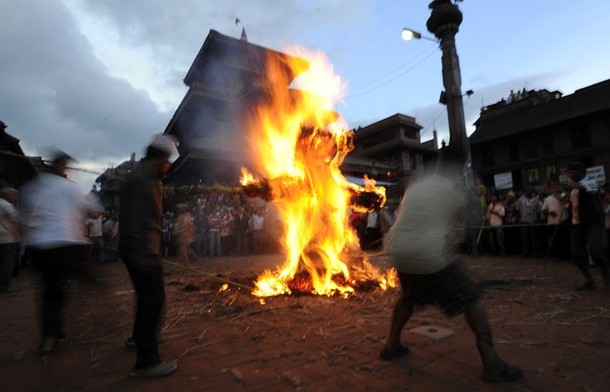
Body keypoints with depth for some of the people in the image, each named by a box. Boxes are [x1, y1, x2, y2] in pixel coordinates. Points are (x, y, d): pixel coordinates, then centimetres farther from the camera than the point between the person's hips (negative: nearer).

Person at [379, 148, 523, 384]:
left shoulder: (415, 187, 16)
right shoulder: (456, 195, 5)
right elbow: (459, 235, 16)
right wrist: (453, 250, 33)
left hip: (399, 252, 5)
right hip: (431, 255, -5)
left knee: (409, 296, 30)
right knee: (471, 300, 12)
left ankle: (391, 345, 35)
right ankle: (491, 363, 12)